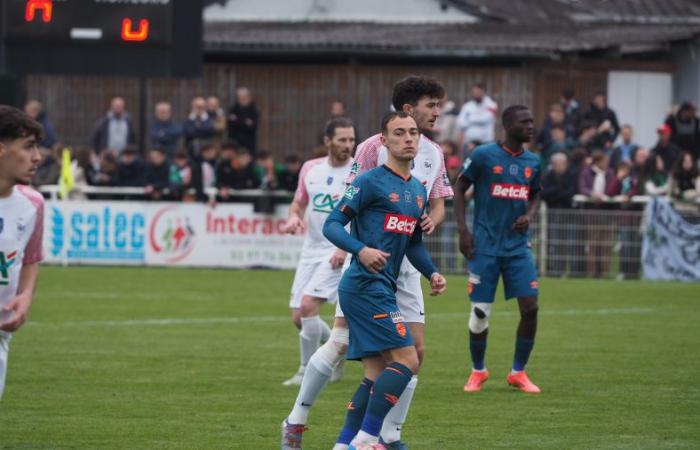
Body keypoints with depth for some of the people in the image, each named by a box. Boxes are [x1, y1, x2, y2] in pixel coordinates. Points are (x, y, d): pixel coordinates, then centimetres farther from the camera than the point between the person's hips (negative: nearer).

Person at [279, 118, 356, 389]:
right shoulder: (310, 169, 7)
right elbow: (298, 203, 20)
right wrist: (294, 218, -4)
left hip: (341, 253, -6)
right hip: (312, 249, 6)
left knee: (308, 304, -20)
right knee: (298, 316, 4)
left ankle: (308, 370, -6)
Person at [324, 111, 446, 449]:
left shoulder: (418, 190, 17)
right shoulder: (370, 182, -7)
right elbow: (332, 225, -10)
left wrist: (432, 273, 11)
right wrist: (361, 250, -26)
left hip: (383, 288, 9)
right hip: (365, 285, -9)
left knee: (377, 375, 7)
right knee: (407, 359, -15)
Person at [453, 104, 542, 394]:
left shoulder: (532, 162, 8)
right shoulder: (483, 156, -7)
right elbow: (459, 188, 0)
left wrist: (530, 215, -1)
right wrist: (462, 229, -8)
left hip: (518, 246, 4)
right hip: (485, 247, -4)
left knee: (530, 307, -7)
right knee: (480, 311, -1)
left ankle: (519, 372, 8)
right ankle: (478, 371, 20)